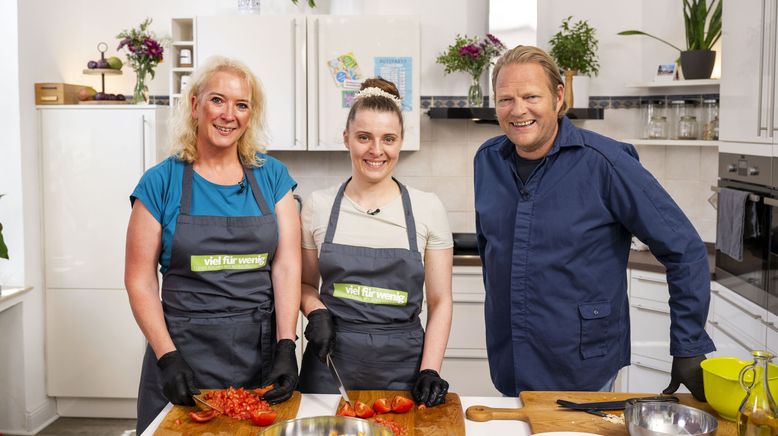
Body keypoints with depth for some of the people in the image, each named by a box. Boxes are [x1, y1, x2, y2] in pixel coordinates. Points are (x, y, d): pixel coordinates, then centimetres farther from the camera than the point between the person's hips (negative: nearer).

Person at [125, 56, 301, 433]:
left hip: (262, 350, 2)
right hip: (186, 350, -1)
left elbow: (286, 266, -2)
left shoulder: (272, 176, 4)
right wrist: (167, 356, -13)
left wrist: (286, 348, -11)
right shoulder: (161, 183, -2)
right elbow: (140, 280, -3)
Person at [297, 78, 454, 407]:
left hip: (403, 363, 0)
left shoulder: (427, 208, -3)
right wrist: (316, 312, -9)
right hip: (331, 360, 1)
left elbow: (440, 300, 1)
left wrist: (429, 370, -9)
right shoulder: (317, 206, 0)